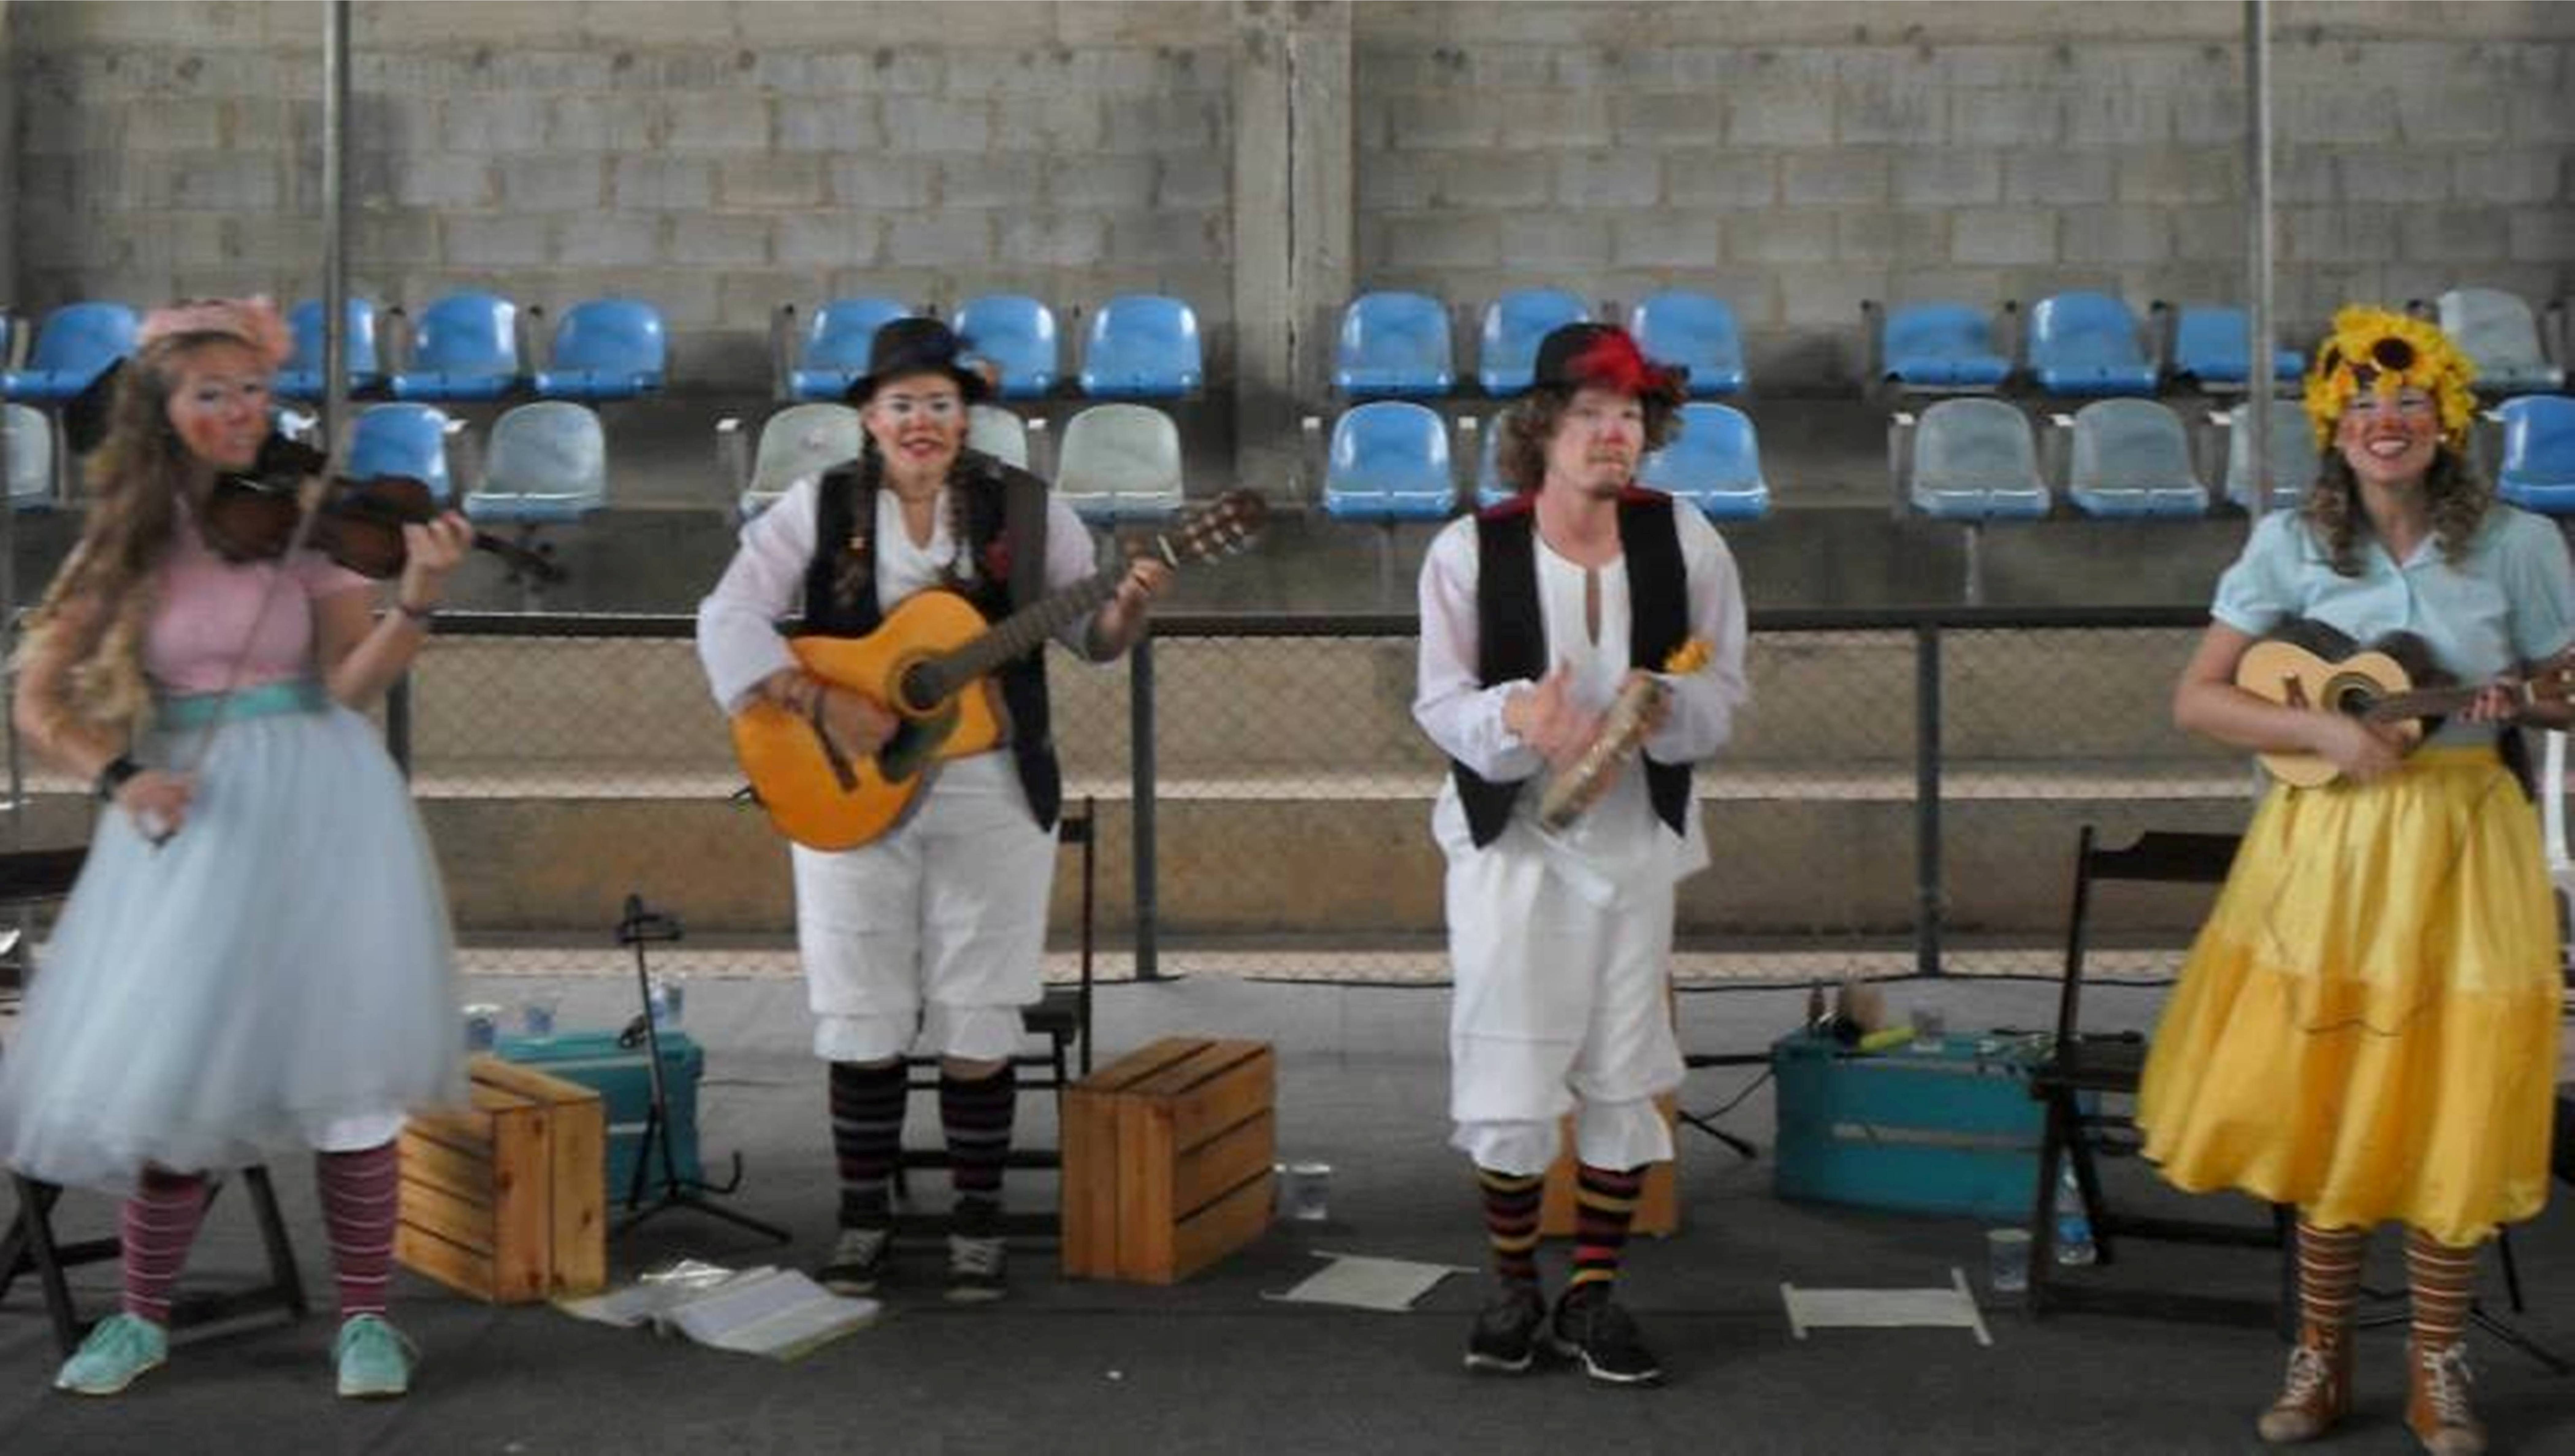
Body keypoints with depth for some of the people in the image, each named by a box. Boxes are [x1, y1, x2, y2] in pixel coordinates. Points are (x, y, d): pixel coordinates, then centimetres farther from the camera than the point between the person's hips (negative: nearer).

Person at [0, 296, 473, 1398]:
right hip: (192, 816, 1)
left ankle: (365, 1316, 10)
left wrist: (418, 597, -27)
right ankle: (143, 1316, 21)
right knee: (164, 1067, 3)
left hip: (315, 807, -1)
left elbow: (353, 684, -10)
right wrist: (118, 775, -14)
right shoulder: (127, 543, 2)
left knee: (342, 1058, -3)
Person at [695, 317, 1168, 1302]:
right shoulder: (820, 508, 0)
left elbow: (1089, 638, 6)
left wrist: (1127, 605, -17)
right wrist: (824, 704, -19)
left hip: (991, 794, 0)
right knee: (861, 1023, 5)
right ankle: (864, 1218, 20)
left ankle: (978, 1224, 15)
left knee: (977, 1027, 2)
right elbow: (729, 618, -7)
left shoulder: (1025, 508, 2)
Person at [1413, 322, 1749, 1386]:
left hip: (1635, 841, 3)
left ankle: (1593, 1297, 20)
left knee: (1624, 1077, 7)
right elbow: (1439, 701, -9)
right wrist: (1516, 717, -29)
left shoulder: (1683, 538, -5)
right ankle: (1515, 1291, 20)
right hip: (1509, 841, -2)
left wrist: (1665, 706, -25)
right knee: (1506, 1080, 0)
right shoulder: (1470, 549, -11)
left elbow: (1724, 691, -2)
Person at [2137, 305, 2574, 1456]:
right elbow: (2196, 701, -4)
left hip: (2462, 848, 0)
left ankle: (2437, 1361, 21)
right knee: (2327, 1103, 6)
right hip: (2329, 845, 0)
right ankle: (2322, 1353, 22)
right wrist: (2323, 729, -17)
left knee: (2452, 1109, 3)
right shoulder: (2293, 544, -3)